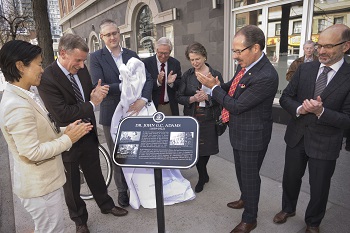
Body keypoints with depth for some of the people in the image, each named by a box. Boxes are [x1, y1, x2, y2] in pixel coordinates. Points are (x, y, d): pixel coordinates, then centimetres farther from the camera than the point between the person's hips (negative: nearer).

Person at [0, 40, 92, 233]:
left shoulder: (25, 96, 5)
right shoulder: (17, 106, -27)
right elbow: (32, 152, -28)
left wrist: (64, 131, -2)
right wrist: (68, 139, -19)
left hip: (44, 180, 10)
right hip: (40, 186, -9)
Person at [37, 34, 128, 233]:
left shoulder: (82, 69, -3)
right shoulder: (47, 78, -23)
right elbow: (62, 114, -29)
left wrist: (96, 94, -14)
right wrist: (92, 103, -22)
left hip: (89, 135, 5)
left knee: (95, 175, 23)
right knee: (72, 184, 17)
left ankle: (106, 204, 47)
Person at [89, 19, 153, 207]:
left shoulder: (132, 55, 6)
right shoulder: (96, 57, -4)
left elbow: (147, 79, -4)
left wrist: (143, 99, -21)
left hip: (134, 110, 3)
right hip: (112, 114, -2)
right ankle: (122, 190, 33)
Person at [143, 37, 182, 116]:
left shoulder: (175, 63, 1)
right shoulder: (147, 63, -7)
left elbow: (179, 86, 2)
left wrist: (171, 82, -20)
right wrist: (157, 82, -28)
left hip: (171, 106, 2)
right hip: (152, 105, -2)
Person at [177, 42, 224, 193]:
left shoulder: (216, 75, -2)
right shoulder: (187, 75, 2)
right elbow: (179, 97, 0)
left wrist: (207, 97, -20)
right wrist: (192, 99, -18)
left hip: (208, 118, 0)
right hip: (191, 118, 1)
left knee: (206, 148, 11)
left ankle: (202, 175, 41)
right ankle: (203, 176, 29)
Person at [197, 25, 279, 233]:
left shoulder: (266, 76, -30)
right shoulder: (246, 64, -3)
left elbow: (236, 106, -27)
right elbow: (234, 88, 10)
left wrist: (214, 87, -18)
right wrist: (218, 85, -10)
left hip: (252, 136, -8)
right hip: (240, 131, 9)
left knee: (250, 176, 10)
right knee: (241, 171, 27)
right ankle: (245, 199, 54)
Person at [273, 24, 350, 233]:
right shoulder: (305, 69, -2)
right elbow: (285, 97, 1)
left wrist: (321, 111, -30)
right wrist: (299, 109, -19)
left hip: (325, 144, -3)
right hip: (296, 136, 3)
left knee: (319, 188, 15)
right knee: (290, 179, 20)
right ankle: (288, 209, 48)